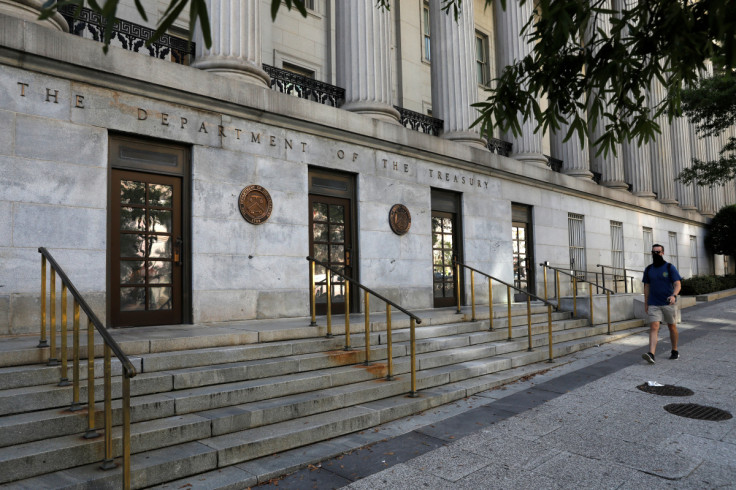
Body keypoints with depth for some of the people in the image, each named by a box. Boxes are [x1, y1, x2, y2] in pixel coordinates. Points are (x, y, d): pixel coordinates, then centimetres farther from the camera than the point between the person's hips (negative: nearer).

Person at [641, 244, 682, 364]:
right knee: (654, 327, -11)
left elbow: (677, 285, -10)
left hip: (669, 303, -1)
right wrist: (645, 304, 11)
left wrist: (674, 295, -30)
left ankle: (675, 351, 30)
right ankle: (651, 355, -23)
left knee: (672, 327, 12)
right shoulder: (648, 269, 6)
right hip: (654, 305, 1)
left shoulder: (670, 267, -3)